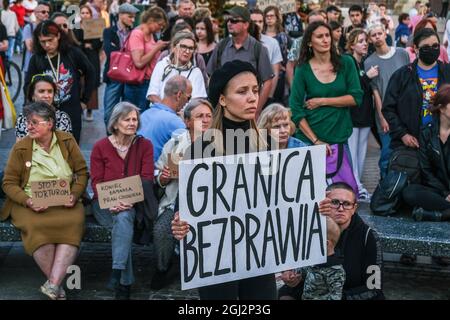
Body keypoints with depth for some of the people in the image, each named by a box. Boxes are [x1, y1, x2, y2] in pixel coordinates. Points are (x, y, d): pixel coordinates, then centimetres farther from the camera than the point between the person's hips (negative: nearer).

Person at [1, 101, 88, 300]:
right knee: (35, 226, -34)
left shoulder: (67, 141, 6)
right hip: (31, 204, -1)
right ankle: (58, 286, -21)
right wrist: (27, 201, -15)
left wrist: (75, 195, -9)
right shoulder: (21, 148, 2)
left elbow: (82, 171, 9)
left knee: (74, 222, -32)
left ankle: (52, 284, -32)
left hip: (64, 202, 1)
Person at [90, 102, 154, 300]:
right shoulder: (100, 147, 3)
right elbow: (96, 182, -3)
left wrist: (129, 201, -22)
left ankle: (117, 275, -35)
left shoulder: (145, 146, 4)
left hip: (133, 204, 0)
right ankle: (125, 282, -33)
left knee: (124, 217, -34)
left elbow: (147, 180, -4)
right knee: (123, 219, -32)